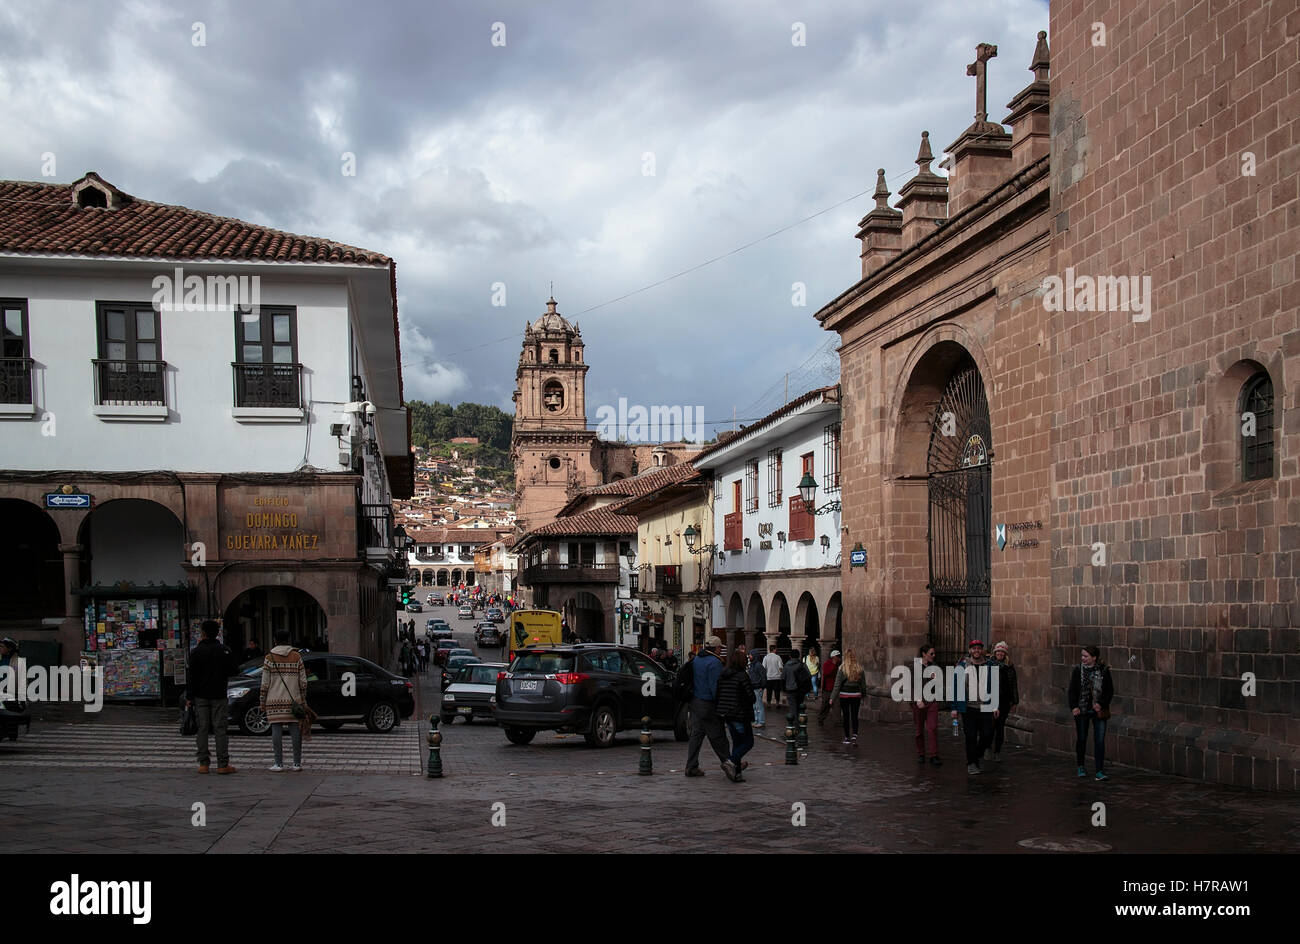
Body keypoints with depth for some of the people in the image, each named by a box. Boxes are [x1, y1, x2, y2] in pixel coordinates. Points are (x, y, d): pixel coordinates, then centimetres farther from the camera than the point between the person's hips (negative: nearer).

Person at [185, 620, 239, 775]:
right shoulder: (224, 651, -1)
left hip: (201, 696, -1)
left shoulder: (196, 652, -5)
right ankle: (223, 764, -2)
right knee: (220, 729, 2)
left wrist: (189, 697, -1)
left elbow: (191, 676, -6)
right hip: (219, 696, 1)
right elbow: (234, 670, 5)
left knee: (202, 729, 5)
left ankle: (203, 764, 4)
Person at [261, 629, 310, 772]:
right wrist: (303, 700, 11)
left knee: (276, 730, 1)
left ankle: (279, 763, 0)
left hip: (275, 701, -1)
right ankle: (297, 763, 5)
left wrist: (263, 701, 5)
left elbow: (265, 683, -2)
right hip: (293, 700, 1)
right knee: (295, 730, 4)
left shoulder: (269, 658, -1)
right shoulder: (296, 657, 3)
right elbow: (303, 682, 3)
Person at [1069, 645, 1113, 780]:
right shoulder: (1078, 670, -2)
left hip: (1099, 711, -1)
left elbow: (1110, 691, 1)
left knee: (1100, 740, -5)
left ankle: (1100, 771, -2)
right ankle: (1081, 767, 30)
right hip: (1081, 710, 1)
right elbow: (1072, 690, -1)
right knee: (1081, 739, 12)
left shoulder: (1104, 671, -4)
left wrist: (1101, 704, -13)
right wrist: (1074, 706, -13)